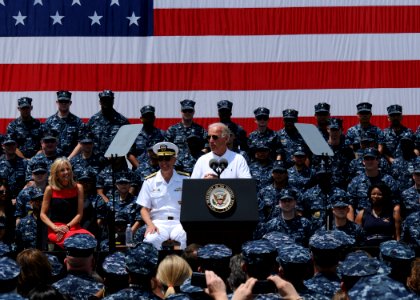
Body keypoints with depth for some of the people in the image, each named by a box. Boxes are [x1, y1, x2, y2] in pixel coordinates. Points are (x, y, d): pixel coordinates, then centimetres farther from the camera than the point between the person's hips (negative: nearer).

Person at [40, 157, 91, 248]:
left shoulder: (78, 188, 9)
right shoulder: (50, 189, 5)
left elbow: (79, 214, 5)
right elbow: (43, 214, 4)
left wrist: (67, 226, -10)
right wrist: (55, 228, -11)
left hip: (73, 226, 2)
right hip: (55, 229, -2)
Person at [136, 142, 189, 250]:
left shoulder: (185, 180, 11)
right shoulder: (150, 182, 13)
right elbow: (144, 209, 12)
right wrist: (150, 224, -8)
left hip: (180, 223, 0)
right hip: (158, 222, 1)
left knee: (183, 237, -35)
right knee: (151, 239, -33)